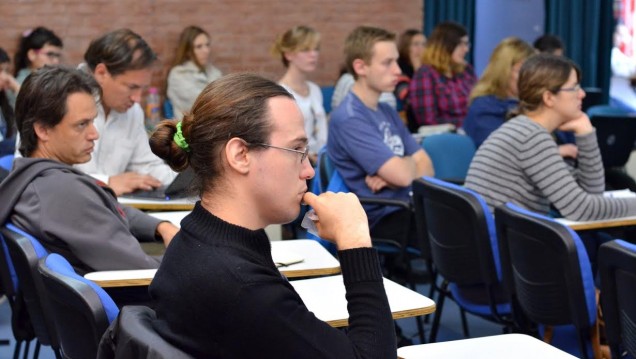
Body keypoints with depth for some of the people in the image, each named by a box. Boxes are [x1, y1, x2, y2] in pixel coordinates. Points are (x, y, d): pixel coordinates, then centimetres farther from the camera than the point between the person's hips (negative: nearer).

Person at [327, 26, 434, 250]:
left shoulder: (388, 113, 16)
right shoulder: (348, 118, -14)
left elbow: (426, 168, 9)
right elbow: (403, 174, -20)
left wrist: (390, 177, -11)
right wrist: (410, 162, 4)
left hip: (406, 208, 9)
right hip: (380, 218, -8)